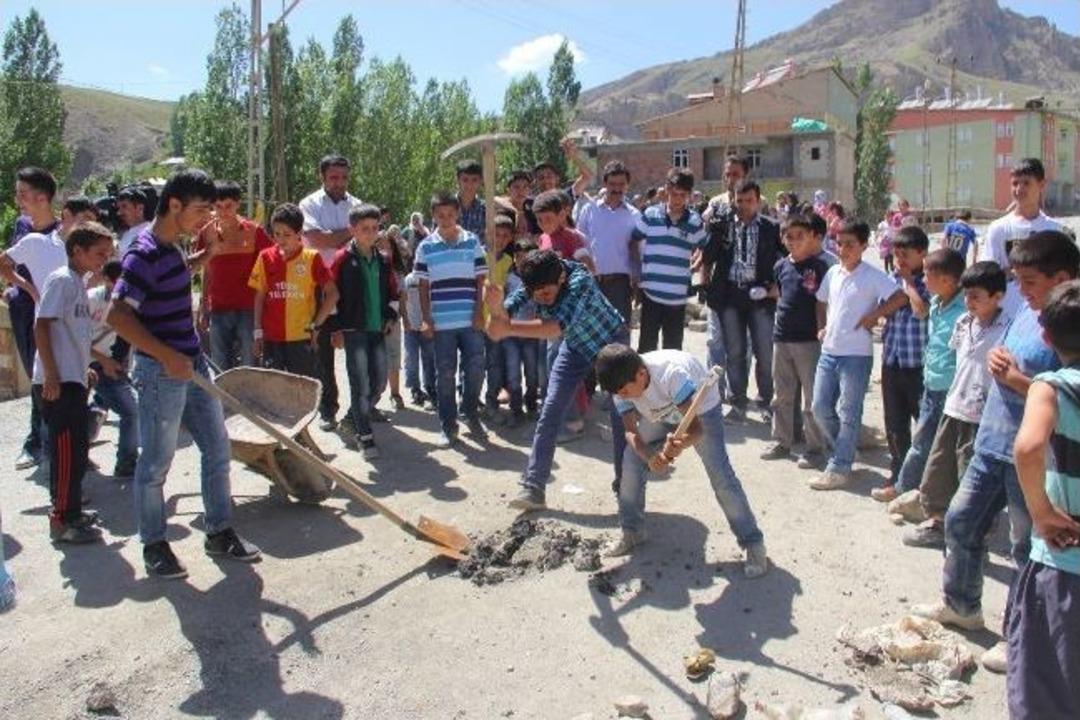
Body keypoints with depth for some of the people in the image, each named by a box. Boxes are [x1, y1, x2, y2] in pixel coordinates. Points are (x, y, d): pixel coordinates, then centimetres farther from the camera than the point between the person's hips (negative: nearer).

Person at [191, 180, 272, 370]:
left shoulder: (254, 231, -5)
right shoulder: (207, 233, 4)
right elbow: (206, 273, 13)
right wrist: (203, 306, 11)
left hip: (248, 309, -3)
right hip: (218, 310, 3)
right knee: (220, 369, 10)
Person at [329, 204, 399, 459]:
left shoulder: (383, 260, 10)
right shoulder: (343, 258, -5)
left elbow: (392, 292, 20)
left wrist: (391, 317, 9)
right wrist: (335, 329, -8)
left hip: (378, 330, 5)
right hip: (353, 330, -5)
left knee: (379, 381, 7)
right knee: (361, 383, -7)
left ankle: (353, 420, 29)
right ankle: (365, 437, 1)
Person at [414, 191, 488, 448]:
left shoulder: (472, 242, 4)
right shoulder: (426, 247, 4)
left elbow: (481, 281, 6)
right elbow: (423, 286, 6)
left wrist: (479, 313, -2)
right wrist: (425, 319, 0)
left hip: (471, 321, 0)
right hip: (441, 323, 0)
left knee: (476, 369, 2)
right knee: (445, 374, 4)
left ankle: (471, 414, 25)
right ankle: (448, 426, 15)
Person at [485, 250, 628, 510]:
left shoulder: (580, 282, -38)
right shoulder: (534, 284, -21)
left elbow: (555, 328, -50)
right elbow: (505, 314, -31)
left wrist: (508, 328, -53)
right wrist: (497, 308, -54)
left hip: (612, 341, -4)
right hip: (576, 345, 5)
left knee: (620, 417, -3)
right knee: (550, 412, -5)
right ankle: (533, 488, -3)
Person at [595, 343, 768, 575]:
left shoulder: (671, 374, -42)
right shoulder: (622, 384, -27)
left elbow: (696, 428, -41)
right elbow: (631, 431, -24)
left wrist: (679, 445, -64)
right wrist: (649, 457, -45)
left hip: (701, 407, -5)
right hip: (658, 415, 5)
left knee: (721, 476, -15)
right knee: (630, 465, -8)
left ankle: (753, 544, -3)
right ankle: (632, 531, 12)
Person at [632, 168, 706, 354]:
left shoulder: (695, 221, 1)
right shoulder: (650, 215, -2)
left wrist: (690, 268, 4)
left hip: (678, 296, 1)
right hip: (651, 293, -1)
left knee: (673, 349, 12)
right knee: (647, 345, 7)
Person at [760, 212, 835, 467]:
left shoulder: (823, 264, -10)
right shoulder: (781, 266, 8)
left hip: (809, 340, -6)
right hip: (781, 338, 6)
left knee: (812, 399, 3)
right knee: (782, 395, 15)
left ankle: (814, 448, 14)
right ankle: (782, 442, 27)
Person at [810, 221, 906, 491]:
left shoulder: (872, 276, -10)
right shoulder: (833, 272, 9)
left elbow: (900, 297, -19)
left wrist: (872, 316, -15)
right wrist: (822, 327, 11)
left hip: (856, 354, -6)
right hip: (829, 351, 6)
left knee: (848, 413, 1)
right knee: (821, 408, 9)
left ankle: (839, 468, 8)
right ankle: (843, 451, 29)